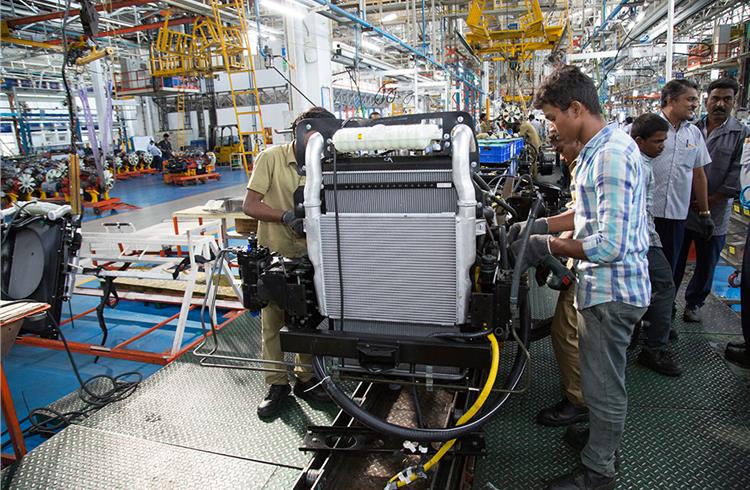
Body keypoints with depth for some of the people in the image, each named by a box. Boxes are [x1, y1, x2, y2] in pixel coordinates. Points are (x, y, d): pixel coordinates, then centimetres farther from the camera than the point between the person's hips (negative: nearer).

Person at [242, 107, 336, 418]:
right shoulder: (271, 158, -9)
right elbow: (250, 205, -12)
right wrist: (286, 216, -27)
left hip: (308, 256, 3)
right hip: (274, 256, -3)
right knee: (272, 323, 8)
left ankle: (305, 380, 30)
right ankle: (276, 385, 24)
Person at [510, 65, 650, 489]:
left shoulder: (612, 155, -25)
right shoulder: (601, 147, 9)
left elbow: (609, 245, -29)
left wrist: (548, 246, -19)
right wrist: (539, 226, 8)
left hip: (611, 290, -10)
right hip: (606, 286, 10)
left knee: (603, 384, 7)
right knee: (603, 375, 26)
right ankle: (604, 436, 47)